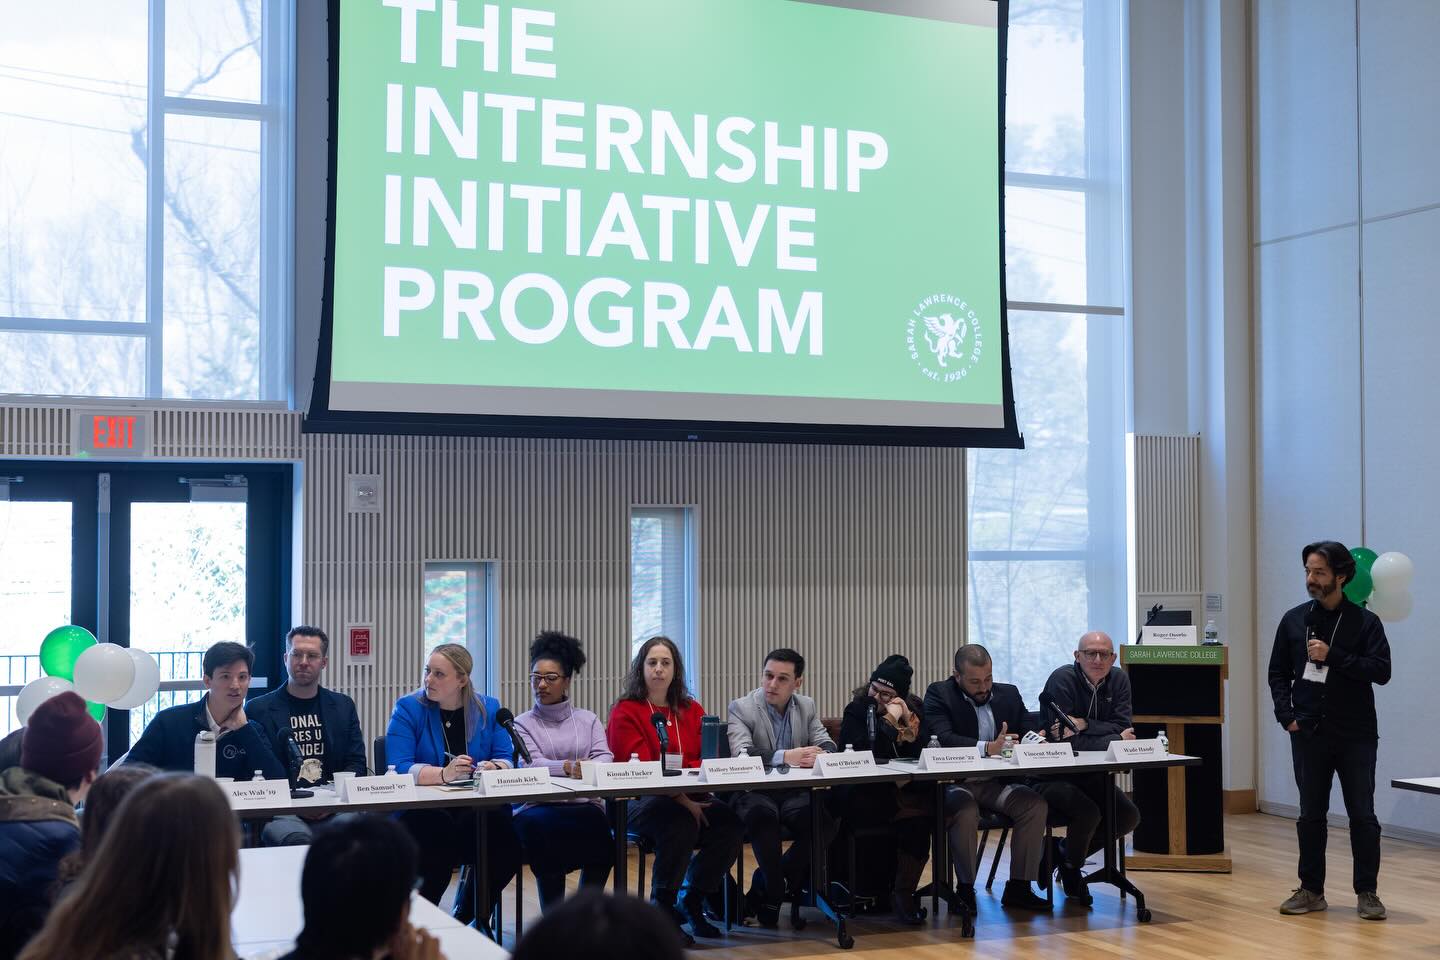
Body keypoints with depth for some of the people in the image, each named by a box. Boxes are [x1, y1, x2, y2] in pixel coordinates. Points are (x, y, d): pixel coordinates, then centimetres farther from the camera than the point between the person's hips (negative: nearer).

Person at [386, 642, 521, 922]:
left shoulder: (488, 709, 12)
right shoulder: (408, 709, 2)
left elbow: (506, 760, 6)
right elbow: (399, 769, -9)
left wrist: (494, 768, -19)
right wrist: (443, 774, -26)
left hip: (478, 809, 3)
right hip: (421, 812, -3)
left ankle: (466, 920, -7)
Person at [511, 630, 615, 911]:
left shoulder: (588, 719, 19)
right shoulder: (522, 724, 12)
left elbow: (604, 757, 3)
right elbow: (532, 764, -7)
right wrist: (568, 768, -27)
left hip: (585, 805, 1)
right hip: (538, 806, -1)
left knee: (597, 823, -33)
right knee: (543, 826, -35)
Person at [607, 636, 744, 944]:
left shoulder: (692, 711, 15)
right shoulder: (626, 711, -1)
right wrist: (680, 799, -20)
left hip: (689, 799, 5)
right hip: (637, 803, -5)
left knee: (731, 824, -23)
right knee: (682, 823, -36)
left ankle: (692, 903, -5)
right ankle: (662, 905, -16)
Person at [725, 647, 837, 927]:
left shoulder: (807, 707, 10)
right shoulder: (740, 708, -5)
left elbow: (828, 745, 0)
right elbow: (741, 754, -21)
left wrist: (818, 754, -26)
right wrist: (785, 757, -37)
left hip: (794, 793, 4)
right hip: (754, 792, -4)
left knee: (826, 824, -25)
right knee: (763, 816, -38)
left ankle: (765, 888, -8)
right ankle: (774, 891, -17)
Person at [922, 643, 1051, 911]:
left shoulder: (1009, 694, 13)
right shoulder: (938, 694, -3)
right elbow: (943, 739, -18)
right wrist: (987, 748, -30)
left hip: (997, 783, 5)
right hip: (956, 782, -5)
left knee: (1036, 804, -20)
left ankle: (1019, 887, -12)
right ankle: (965, 888, -18)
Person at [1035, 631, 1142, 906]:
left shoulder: (1118, 680, 0)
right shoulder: (1063, 679, -19)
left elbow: (1123, 728, -10)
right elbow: (1067, 741, -26)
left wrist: (1084, 725, -24)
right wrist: (1115, 739, -20)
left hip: (1090, 775, 7)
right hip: (1051, 776, -7)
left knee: (1129, 816, -7)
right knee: (1088, 812, -28)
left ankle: (1064, 852, 14)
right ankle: (1071, 869, 4)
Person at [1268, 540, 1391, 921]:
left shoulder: (1365, 621, -2)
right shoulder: (1294, 620, 6)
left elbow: (1381, 671, -11)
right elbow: (1278, 673, 11)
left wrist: (1333, 656, -19)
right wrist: (1286, 714, -2)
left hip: (1356, 735, -2)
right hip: (1308, 734, 2)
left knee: (1363, 815, 1)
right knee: (1311, 814, 8)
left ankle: (1367, 893, 10)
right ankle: (1311, 890, 17)